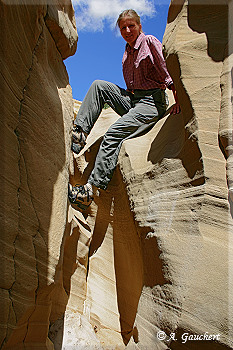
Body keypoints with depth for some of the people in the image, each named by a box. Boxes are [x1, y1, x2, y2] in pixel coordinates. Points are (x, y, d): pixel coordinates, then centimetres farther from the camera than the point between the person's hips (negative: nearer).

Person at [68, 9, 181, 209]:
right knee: (99, 85, -10)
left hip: (152, 102, -7)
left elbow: (168, 73, -5)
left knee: (115, 132, -28)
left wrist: (178, 100, -14)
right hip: (131, 99, 7)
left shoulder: (150, 42, 1)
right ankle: (79, 133, -19)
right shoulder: (127, 53, 21)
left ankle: (91, 189, -32)